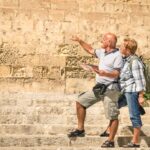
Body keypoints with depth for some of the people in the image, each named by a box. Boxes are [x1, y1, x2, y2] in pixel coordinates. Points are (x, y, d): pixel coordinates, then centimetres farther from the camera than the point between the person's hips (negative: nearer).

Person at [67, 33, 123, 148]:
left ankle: (111, 141, 6)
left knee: (113, 116, -4)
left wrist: (104, 73, -34)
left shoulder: (117, 55, -12)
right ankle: (80, 130, 15)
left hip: (110, 89, -9)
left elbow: (117, 74, -19)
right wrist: (79, 41, 25)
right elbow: (90, 50, 27)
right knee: (80, 102, 9)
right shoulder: (103, 52, 12)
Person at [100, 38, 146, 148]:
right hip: (126, 92, 10)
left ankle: (135, 142, 4)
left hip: (132, 92, -10)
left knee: (134, 115, -3)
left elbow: (140, 79, -17)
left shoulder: (134, 61, -15)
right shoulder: (126, 60, 12)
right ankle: (109, 130, 30)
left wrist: (141, 96, -20)